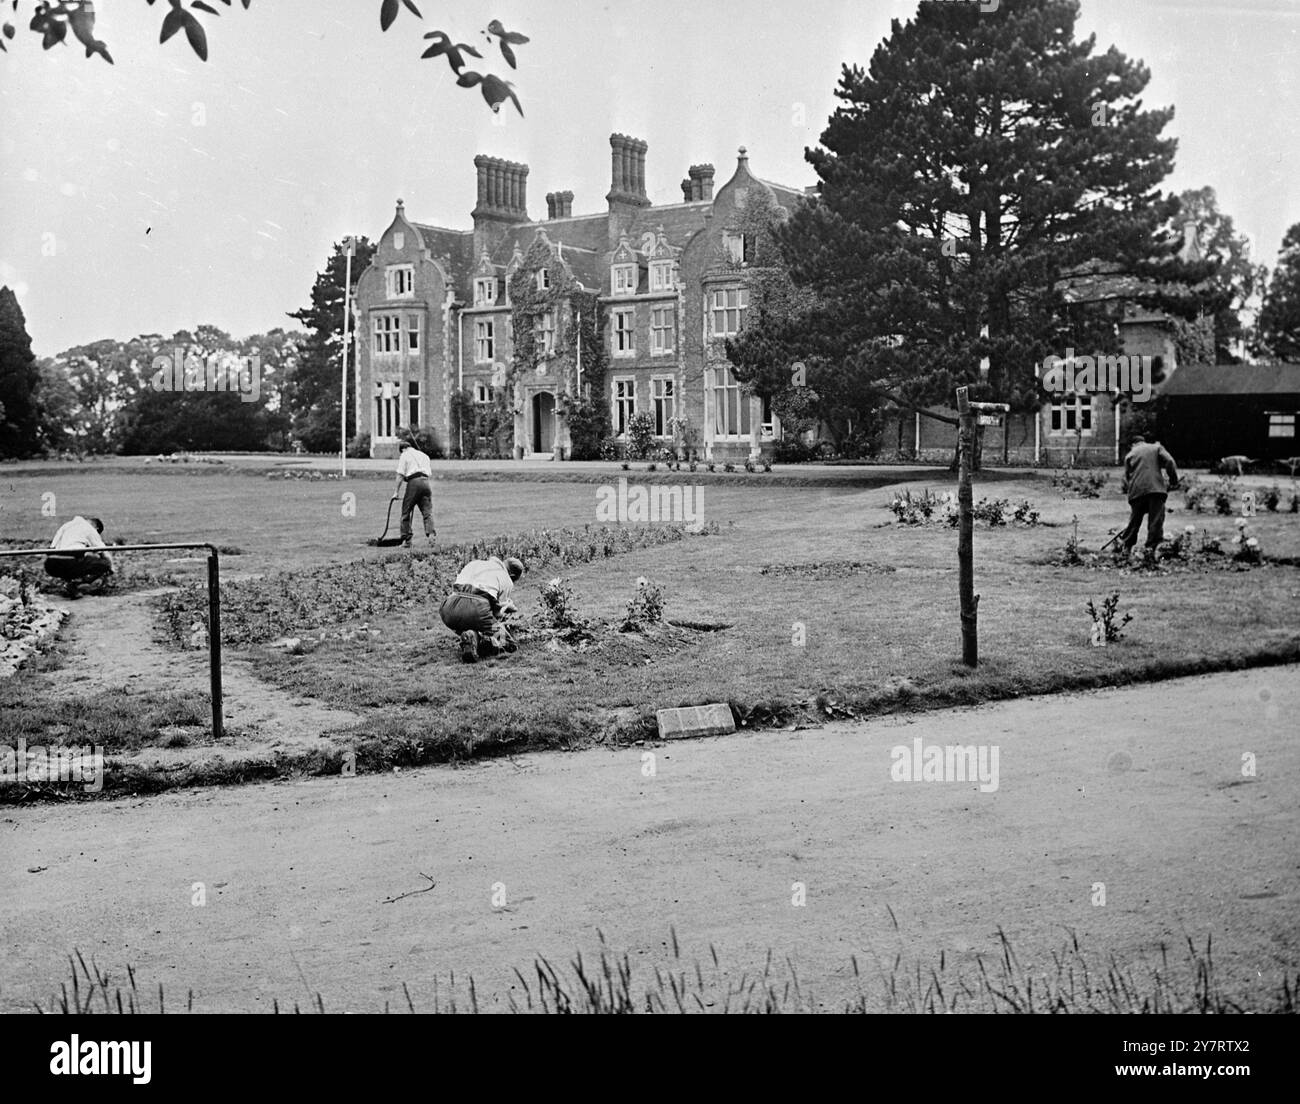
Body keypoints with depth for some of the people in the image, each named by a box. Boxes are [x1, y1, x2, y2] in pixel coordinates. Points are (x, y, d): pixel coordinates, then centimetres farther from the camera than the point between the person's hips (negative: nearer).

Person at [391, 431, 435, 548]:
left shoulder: (404, 455, 8)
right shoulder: (423, 455, 25)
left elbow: (400, 475, 0)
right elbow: (429, 472, 18)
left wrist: (397, 492, 4)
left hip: (413, 482, -4)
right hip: (425, 482, 4)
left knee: (406, 512, 6)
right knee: (427, 512, 1)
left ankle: (406, 540, 6)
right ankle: (430, 534, -19)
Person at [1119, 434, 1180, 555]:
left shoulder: (1130, 455, 19)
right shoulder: (1156, 448, 16)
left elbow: (1126, 477, 14)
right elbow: (1169, 462, 0)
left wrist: (1127, 490, 19)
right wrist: (1173, 481, 4)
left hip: (1136, 491, 2)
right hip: (1156, 489, -2)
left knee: (1134, 519, 13)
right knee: (1156, 520, -2)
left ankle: (1127, 547, 19)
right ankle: (1152, 547, -8)